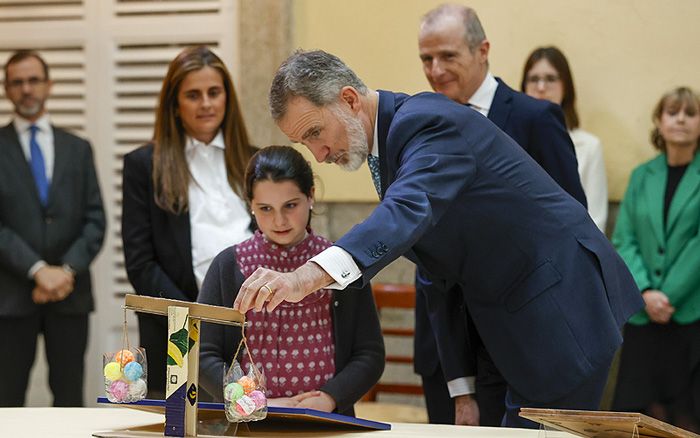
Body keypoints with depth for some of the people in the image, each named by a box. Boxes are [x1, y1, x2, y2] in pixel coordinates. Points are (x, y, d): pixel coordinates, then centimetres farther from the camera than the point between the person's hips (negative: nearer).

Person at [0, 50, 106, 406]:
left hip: (71, 292, 3)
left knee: (69, 398, 6)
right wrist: (37, 270, -16)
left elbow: (95, 219, 6)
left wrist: (68, 270, -10)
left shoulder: (78, 149, 12)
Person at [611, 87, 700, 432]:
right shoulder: (641, 177, 13)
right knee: (651, 411, 2)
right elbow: (623, 241, 6)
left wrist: (669, 295, -12)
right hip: (645, 315, 3)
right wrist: (645, 292, -9)